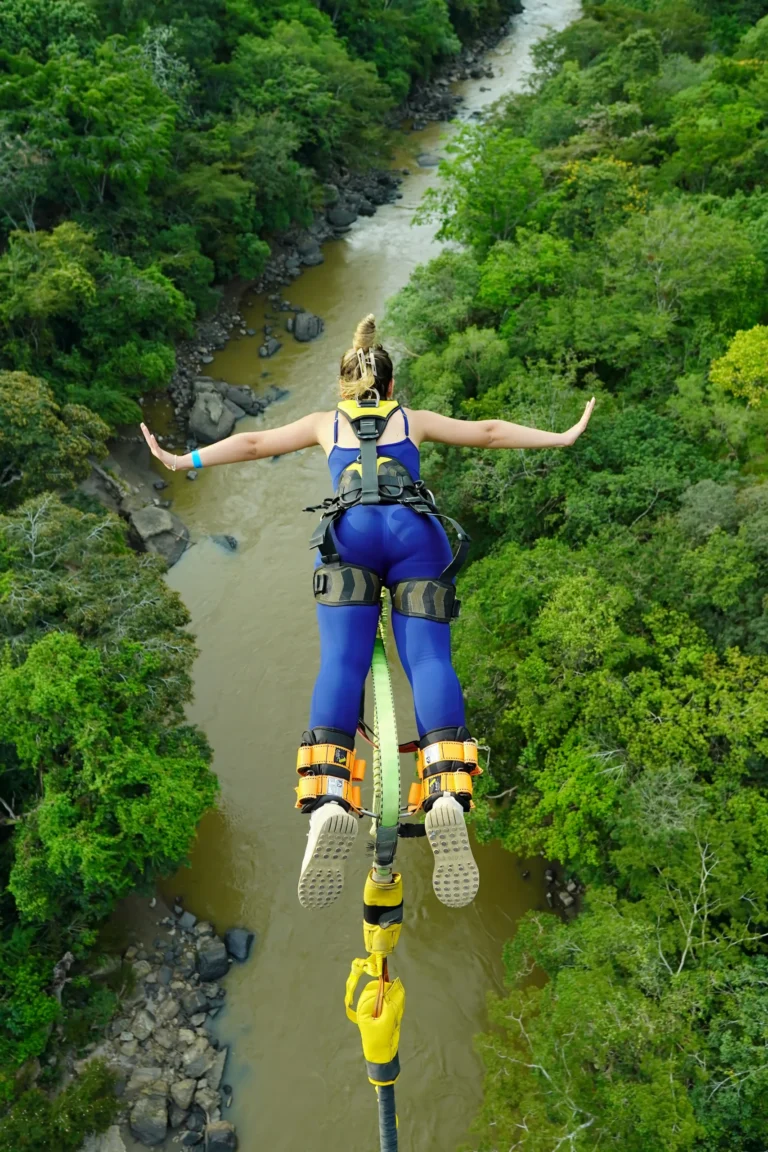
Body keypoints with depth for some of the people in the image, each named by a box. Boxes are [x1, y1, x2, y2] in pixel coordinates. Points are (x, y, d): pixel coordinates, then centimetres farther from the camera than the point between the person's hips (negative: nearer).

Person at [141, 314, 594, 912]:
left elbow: (253, 443, 26)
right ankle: (448, 797, -36)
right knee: (429, 661, -11)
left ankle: (329, 803, -34)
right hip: (417, 529, 0)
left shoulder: (326, 422, 32)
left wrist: (183, 461, 32)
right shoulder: (415, 419, 32)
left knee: (341, 663, -11)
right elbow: (488, 432, 30)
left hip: (350, 530, 0)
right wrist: (563, 437, 36)